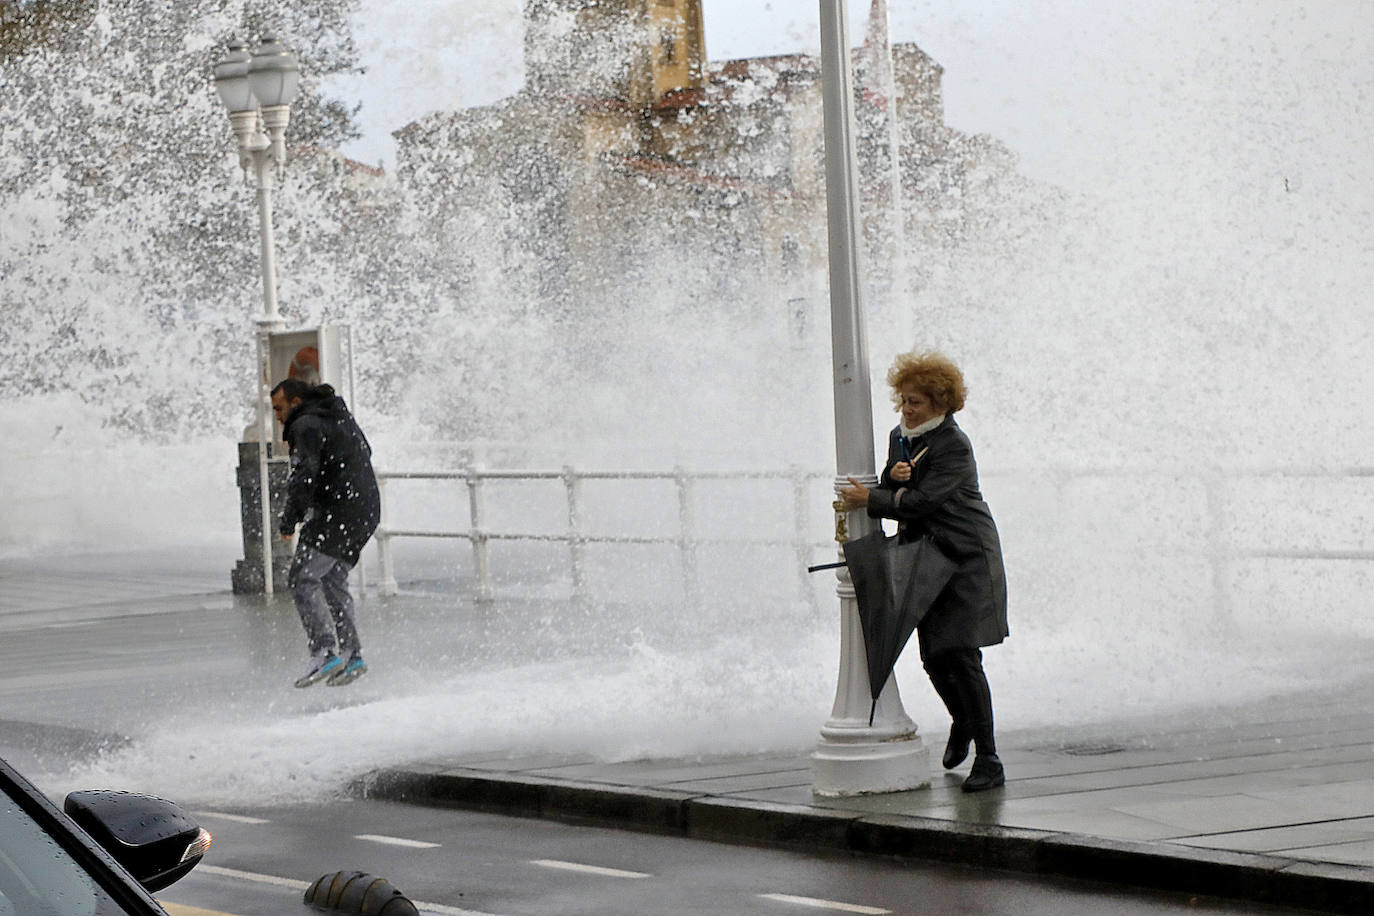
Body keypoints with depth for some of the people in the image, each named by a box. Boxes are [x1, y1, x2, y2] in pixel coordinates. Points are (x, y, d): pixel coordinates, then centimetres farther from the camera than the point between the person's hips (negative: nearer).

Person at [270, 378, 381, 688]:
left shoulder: (307, 425, -10)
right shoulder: (342, 417, 20)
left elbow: (303, 476, -21)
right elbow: (365, 452, 35)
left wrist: (289, 520, -19)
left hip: (337, 511, -10)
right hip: (366, 514, 10)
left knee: (303, 578, -10)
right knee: (333, 582, 15)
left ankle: (325, 653, -20)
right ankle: (352, 655, 10)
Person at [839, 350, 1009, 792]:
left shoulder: (953, 445, -17)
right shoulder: (900, 437, 10)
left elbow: (923, 501, -22)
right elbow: (892, 494, 13)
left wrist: (869, 499, -16)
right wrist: (894, 477, -10)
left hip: (966, 558, -7)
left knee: (962, 655, -13)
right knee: (934, 656, 8)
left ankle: (988, 759, -9)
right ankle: (962, 722, 37)